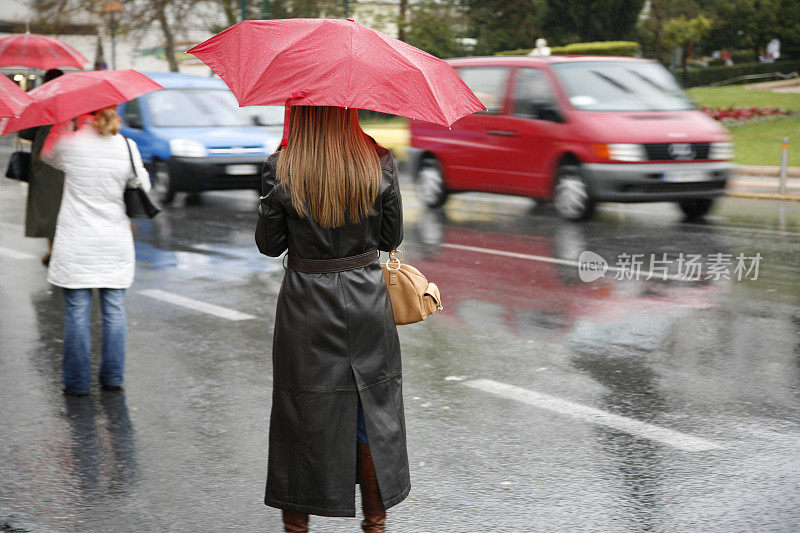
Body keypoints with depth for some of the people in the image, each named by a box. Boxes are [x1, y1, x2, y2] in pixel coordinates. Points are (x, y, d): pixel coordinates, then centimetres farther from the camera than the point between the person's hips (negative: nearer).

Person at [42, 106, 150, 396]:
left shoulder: (70, 143, -7)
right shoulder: (127, 146, -5)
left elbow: (48, 155, 15)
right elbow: (143, 186, 4)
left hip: (76, 244, -1)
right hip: (116, 242, 1)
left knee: (77, 312, 4)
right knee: (114, 310, 10)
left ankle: (77, 381, 9)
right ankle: (113, 377, 15)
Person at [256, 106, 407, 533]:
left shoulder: (281, 169, -12)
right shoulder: (379, 163, -8)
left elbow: (268, 245, -5)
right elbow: (391, 238, 0)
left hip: (306, 304, -1)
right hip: (366, 301, 1)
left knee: (302, 411, 11)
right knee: (372, 409, 13)